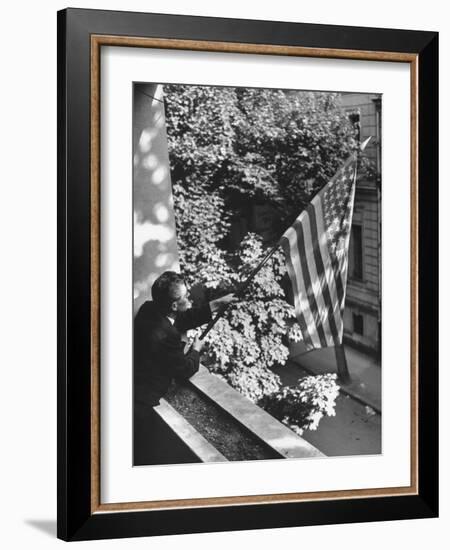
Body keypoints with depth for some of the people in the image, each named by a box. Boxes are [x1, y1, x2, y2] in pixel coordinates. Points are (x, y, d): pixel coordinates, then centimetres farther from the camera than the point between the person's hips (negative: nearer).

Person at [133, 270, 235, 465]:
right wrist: (196, 350, 12)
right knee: (152, 458, 6)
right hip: (140, 404, -9)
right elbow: (185, 370, -8)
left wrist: (218, 303, 20)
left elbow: (185, 319, 18)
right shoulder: (163, 335, -26)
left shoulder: (149, 310, 0)